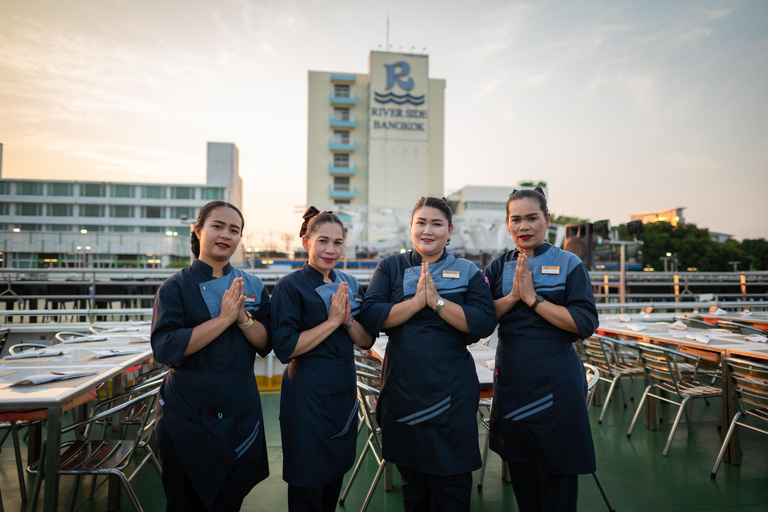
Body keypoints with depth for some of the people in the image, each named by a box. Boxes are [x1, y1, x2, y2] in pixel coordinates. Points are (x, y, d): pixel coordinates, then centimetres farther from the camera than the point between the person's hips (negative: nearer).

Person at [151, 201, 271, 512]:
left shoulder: (253, 286, 3)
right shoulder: (177, 287, -6)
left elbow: (265, 344, -2)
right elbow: (165, 348, -19)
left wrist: (242, 317, -20)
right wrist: (224, 318, -23)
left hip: (240, 410, 3)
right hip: (188, 411, -2)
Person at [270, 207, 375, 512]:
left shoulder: (350, 285, 5)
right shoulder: (290, 286, -12)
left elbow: (367, 341, 4)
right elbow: (285, 348, -19)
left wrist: (348, 320, -15)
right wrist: (332, 321, -20)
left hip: (344, 391, 6)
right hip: (308, 394, -6)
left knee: (336, 475, 21)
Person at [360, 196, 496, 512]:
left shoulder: (468, 272, 3)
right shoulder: (391, 267, 4)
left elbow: (484, 324, -12)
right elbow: (371, 317, -9)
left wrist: (437, 300, -19)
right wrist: (417, 301, -18)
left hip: (452, 391, -1)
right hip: (403, 388, 1)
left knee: (452, 485, 9)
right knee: (412, 480, 18)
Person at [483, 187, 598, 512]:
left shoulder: (569, 265, -3)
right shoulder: (499, 268, 5)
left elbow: (585, 324, -13)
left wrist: (533, 298, -17)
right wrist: (513, 296, -16)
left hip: (555, 383, -3)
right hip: (512, 381, 3)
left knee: (557, 474, 9)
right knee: (521, 474, 17)